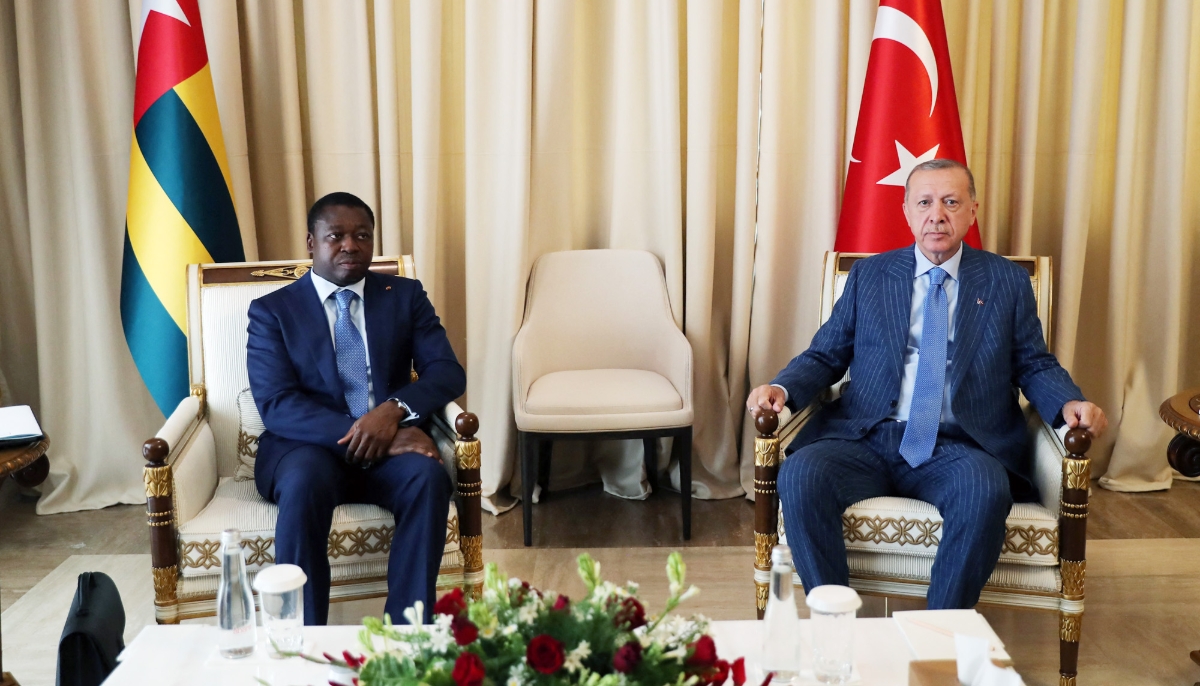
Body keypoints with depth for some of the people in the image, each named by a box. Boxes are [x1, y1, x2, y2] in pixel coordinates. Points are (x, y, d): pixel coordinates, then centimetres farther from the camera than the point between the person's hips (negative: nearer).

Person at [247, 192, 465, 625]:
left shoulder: (406, 296, 12)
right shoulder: (272, 310, 4)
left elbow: (447, 372, 1)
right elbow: (276, 405, -9)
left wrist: (394, 410, -21)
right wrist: (359, 434, -24)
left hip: (392, 440, 2)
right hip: (309, 445, -2)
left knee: (428, 476, -32)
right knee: (304, 483, -36)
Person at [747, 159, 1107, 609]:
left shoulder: (1007, 283, 15)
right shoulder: (868, 276, 17)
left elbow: (1035, 366, 15)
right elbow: (824, 356, 15)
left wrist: (1070, 404, -7)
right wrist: (781, 389, -6)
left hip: (959, 449, -1)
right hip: (867, 440, 1)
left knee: (985, 491, -36)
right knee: (799, 475, -30)